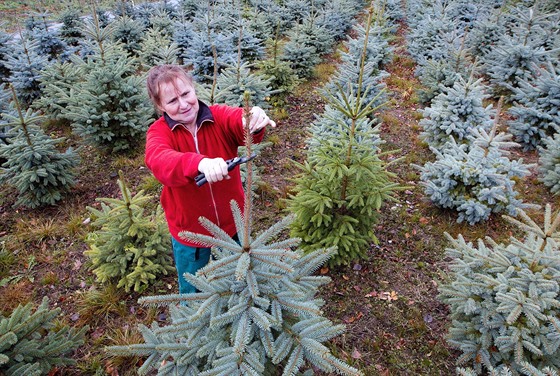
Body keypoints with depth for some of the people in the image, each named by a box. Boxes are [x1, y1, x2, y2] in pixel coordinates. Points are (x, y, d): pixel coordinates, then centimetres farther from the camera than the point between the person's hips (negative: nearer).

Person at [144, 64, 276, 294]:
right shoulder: (159, 132, -15)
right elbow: (158, 160, -37)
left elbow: (241, 122, -32)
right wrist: (199, 163, -58)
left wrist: (254, 121, -58)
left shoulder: (219, 116, -11)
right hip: (189, 229, -1)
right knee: (192, 290, 24)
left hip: (232, 221, 1)